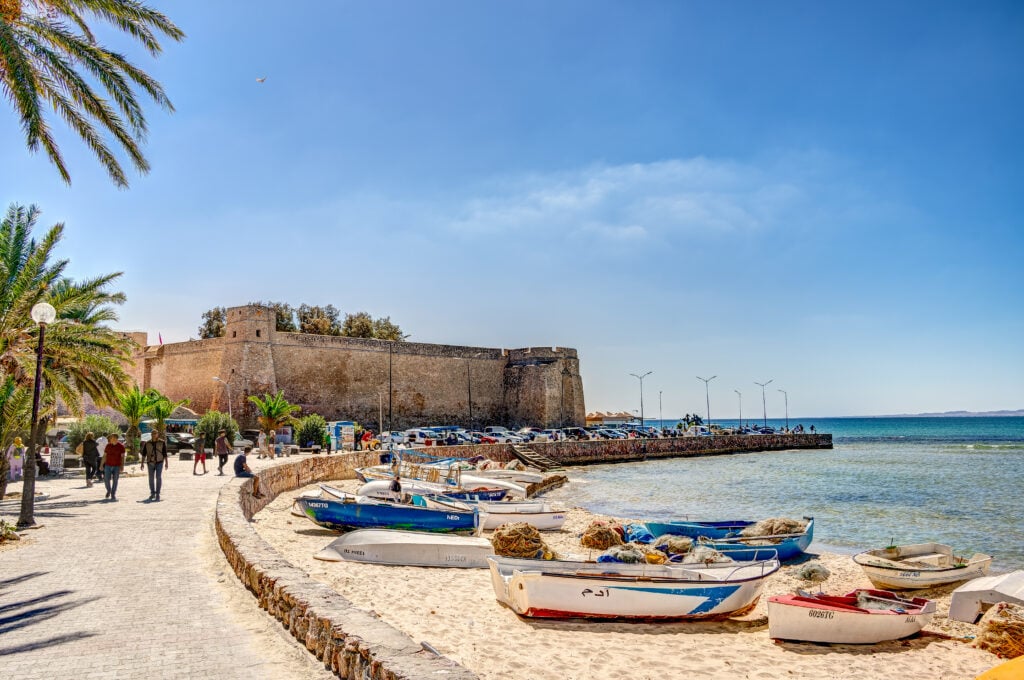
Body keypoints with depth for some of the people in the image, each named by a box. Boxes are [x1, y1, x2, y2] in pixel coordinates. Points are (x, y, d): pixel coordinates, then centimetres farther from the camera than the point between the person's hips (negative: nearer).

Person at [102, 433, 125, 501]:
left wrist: (122, 466, -12)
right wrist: (102, 465, 3)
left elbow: (122, 457, -4)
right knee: (106, 480, -2)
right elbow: (104, 456, 8)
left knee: (115, 481, 0)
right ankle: (109, 491, 24)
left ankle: (113, 495, 8)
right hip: (108, 465, 2)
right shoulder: (108, 446, 4)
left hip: (117, 466, -2)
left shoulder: (121, 446, -3)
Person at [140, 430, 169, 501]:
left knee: (158, 477, -12)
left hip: (159, 462, -3)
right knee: (151, 478, 7)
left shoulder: (162, 442, -2)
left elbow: (165, 453, -2)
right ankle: (152, 493, 21)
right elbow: (144, 453, 3)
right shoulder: (147, 443, 4)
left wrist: (166, 463, -6)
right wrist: (142, 463, -5)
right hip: (150, 463, 3)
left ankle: (157, 494, -8)